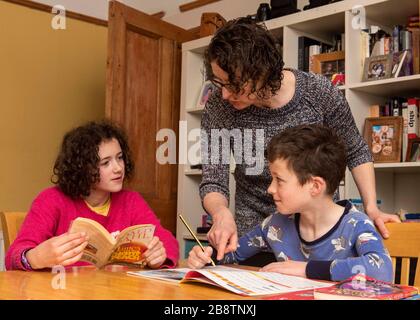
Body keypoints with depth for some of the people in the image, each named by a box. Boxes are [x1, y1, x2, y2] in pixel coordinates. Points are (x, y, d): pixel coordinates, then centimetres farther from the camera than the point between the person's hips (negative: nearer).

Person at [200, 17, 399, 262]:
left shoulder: (319, 92, -18)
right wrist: (222, 213, -38)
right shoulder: (219, 108, -18)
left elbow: (356, 152, -1)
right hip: (254, 234, 0)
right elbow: (213, 182, -16)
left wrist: (372, 208, -12)